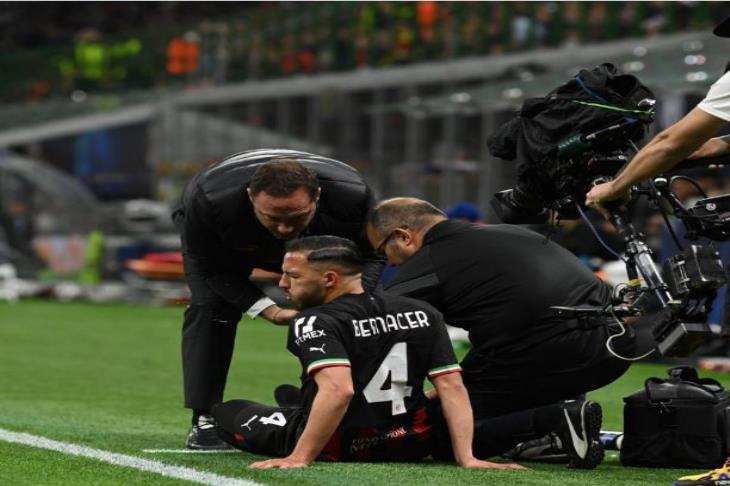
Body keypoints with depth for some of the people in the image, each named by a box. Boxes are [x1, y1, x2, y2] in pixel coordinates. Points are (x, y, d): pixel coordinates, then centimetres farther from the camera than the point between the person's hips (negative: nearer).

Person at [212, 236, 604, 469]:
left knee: (225, 413, 11)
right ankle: (558, 419, -6)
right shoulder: (422, 314, 2)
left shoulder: (315, 322, -17)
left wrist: (299, 458, -31)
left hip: (339, 445, -5)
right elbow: (451, 388, -5)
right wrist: (466, 458, -9)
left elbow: (338, 390, -33)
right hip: (408, 440, 5)